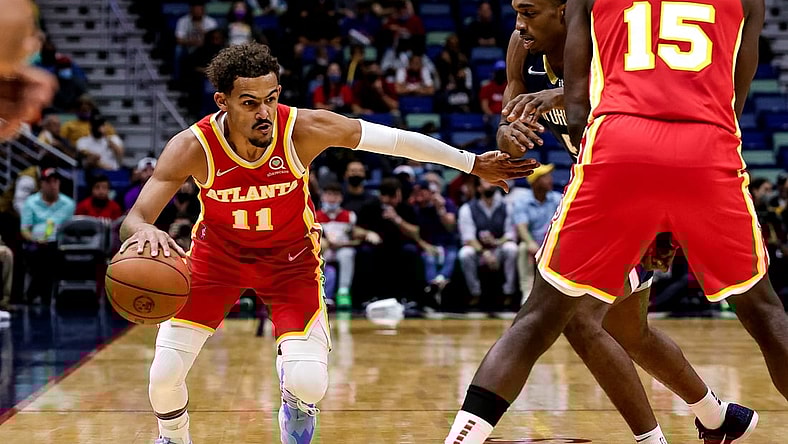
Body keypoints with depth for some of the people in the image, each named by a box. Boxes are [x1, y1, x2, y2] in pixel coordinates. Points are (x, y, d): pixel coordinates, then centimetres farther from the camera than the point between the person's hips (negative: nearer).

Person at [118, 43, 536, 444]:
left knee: (309, 383, -16)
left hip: (290, 256, 0)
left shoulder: (306, 129, -28)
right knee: (164, 374, -11)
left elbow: (395, 139, -17)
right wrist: (145, 232, -57)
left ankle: (296, 404, 25)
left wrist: (473, 164, -11)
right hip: (216, 252, 0)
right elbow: (132, 220, -31)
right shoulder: (192, 148, -29)